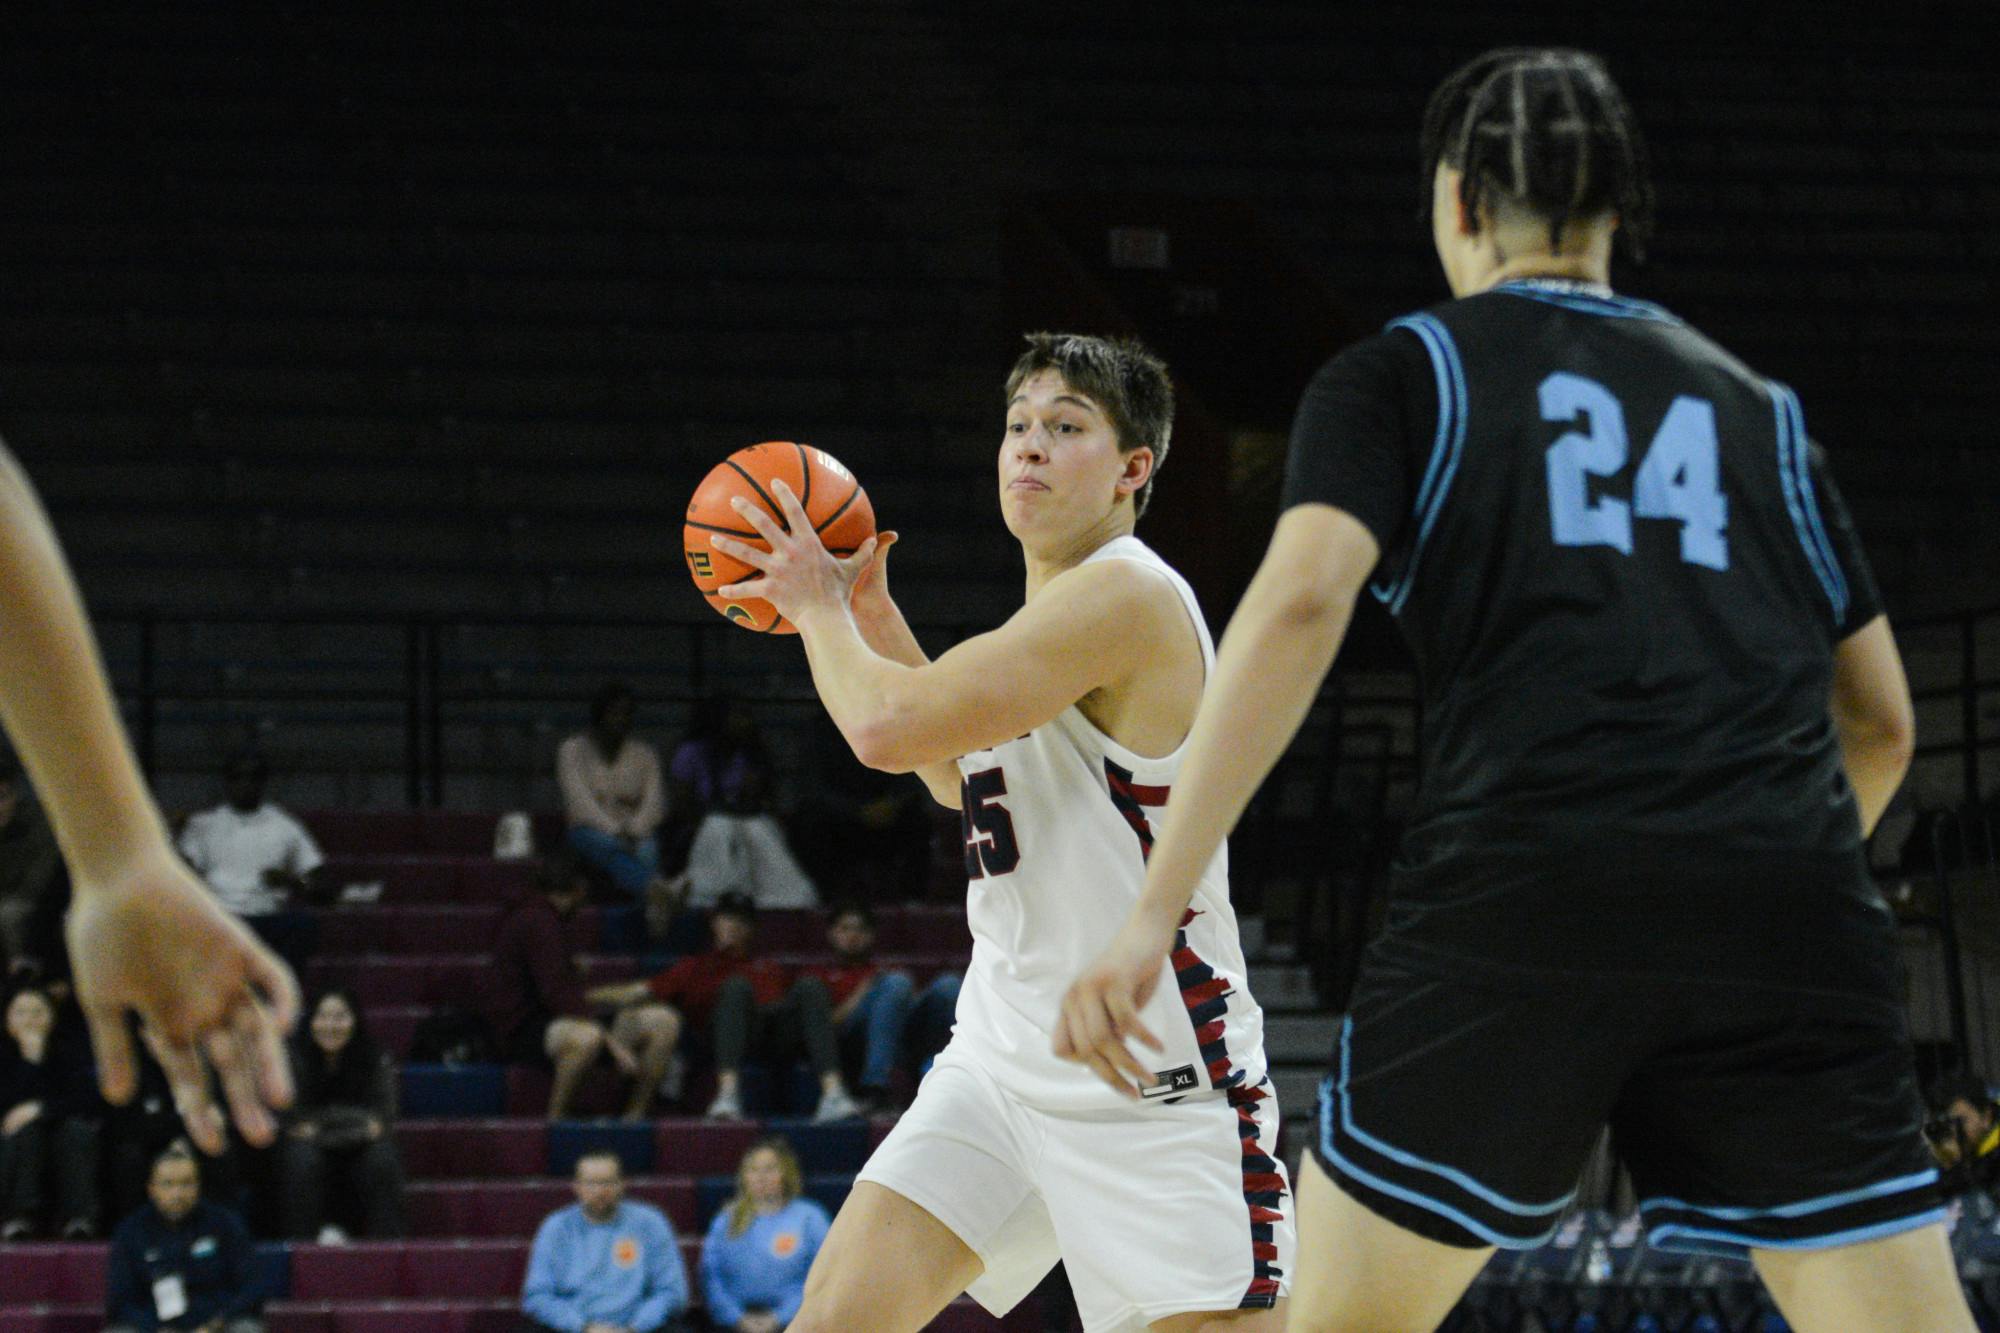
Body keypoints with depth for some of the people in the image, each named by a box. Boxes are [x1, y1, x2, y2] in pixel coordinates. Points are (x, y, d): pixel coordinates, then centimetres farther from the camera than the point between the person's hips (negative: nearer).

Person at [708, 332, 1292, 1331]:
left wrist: (820, 611, -2)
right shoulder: (1052, 612, 14)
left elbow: (887, 728, -21)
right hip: (1005, 1051, 9)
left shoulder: (1126, 594, -16)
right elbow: (961, 777, 33)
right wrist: (870, 613, 23)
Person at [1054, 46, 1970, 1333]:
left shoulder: (1402, 374, 13)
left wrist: (1154, 911, -7)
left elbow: (1301, 601, -4)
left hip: (1522, 889, -2)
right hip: (1785, 908, 2)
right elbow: (1880, 719, 25)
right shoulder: (1757, 406, 23)